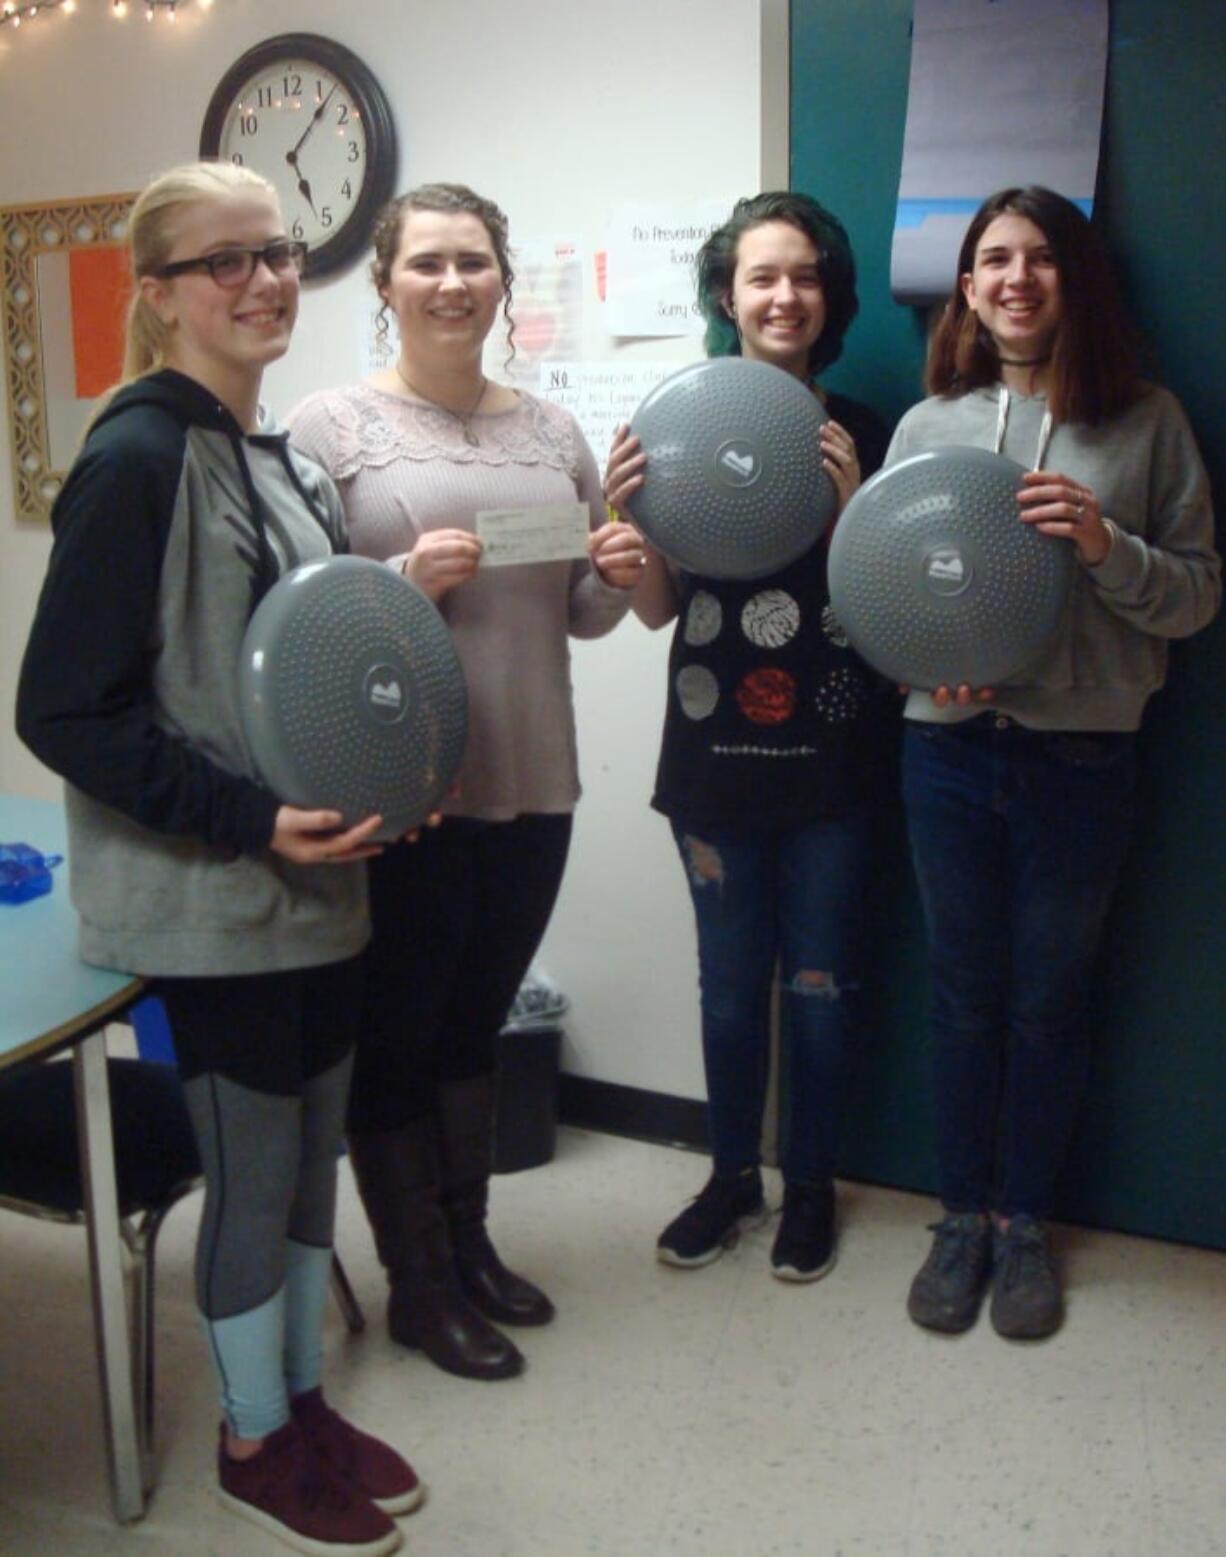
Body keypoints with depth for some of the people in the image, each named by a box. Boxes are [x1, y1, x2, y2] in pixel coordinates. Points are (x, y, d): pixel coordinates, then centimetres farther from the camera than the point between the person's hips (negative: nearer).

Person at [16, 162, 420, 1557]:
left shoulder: (277, 457, 10)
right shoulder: (136, 459, -15)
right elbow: (62, 708, -18)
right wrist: (250, 821, -23)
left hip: (320, 887, 8)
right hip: (215, 905, -8)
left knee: (313, 1156, 18)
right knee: (252, 1175, 8)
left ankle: (303, 1401, 39)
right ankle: (254, 1444, 31)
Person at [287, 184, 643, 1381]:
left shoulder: (552, 430, 10)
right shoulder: (330, 426, -5)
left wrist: (615, 576, -5)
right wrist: (405, 579, -23)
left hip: (529, 784, 5)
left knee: (474, 1021, 19)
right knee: (396, 1031, 7)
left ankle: (469, 1244, 37)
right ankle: (416, 1283, 26)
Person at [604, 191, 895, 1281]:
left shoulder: (861, 435, 0)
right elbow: (658, 610, 2)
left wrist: (853, 504, -17)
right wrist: (631, 516, -16)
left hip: (832, 758, 0)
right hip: (716, 753, 1)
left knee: (819, 982, 9)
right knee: (731, 983, 12)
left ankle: (811, 1184, 29)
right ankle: (733, 1174, 32)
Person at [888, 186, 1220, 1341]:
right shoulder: (926, 425, 4)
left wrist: (1106, 547, -18)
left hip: (1082, 756, -1)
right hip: (950, 746, 1)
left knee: (1048, 1002, 11)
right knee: (964, 996, 12)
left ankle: (1024, 1222, 31)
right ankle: (963, 1215, 30)